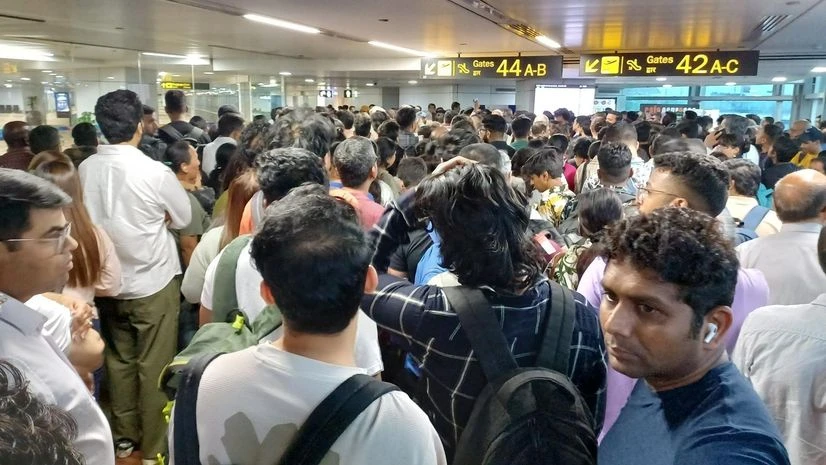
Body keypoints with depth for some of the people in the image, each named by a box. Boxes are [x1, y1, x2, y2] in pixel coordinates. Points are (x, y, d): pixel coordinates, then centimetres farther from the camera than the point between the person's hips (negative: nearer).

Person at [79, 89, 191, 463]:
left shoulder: (85, 169, -6)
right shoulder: (155, 172, -20)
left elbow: (88, 218, 8)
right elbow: (183, 218, -5)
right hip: (154, 283, -5)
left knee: (119, 360, 19)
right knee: (154, 367, 8)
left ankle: (124, 435, 34)